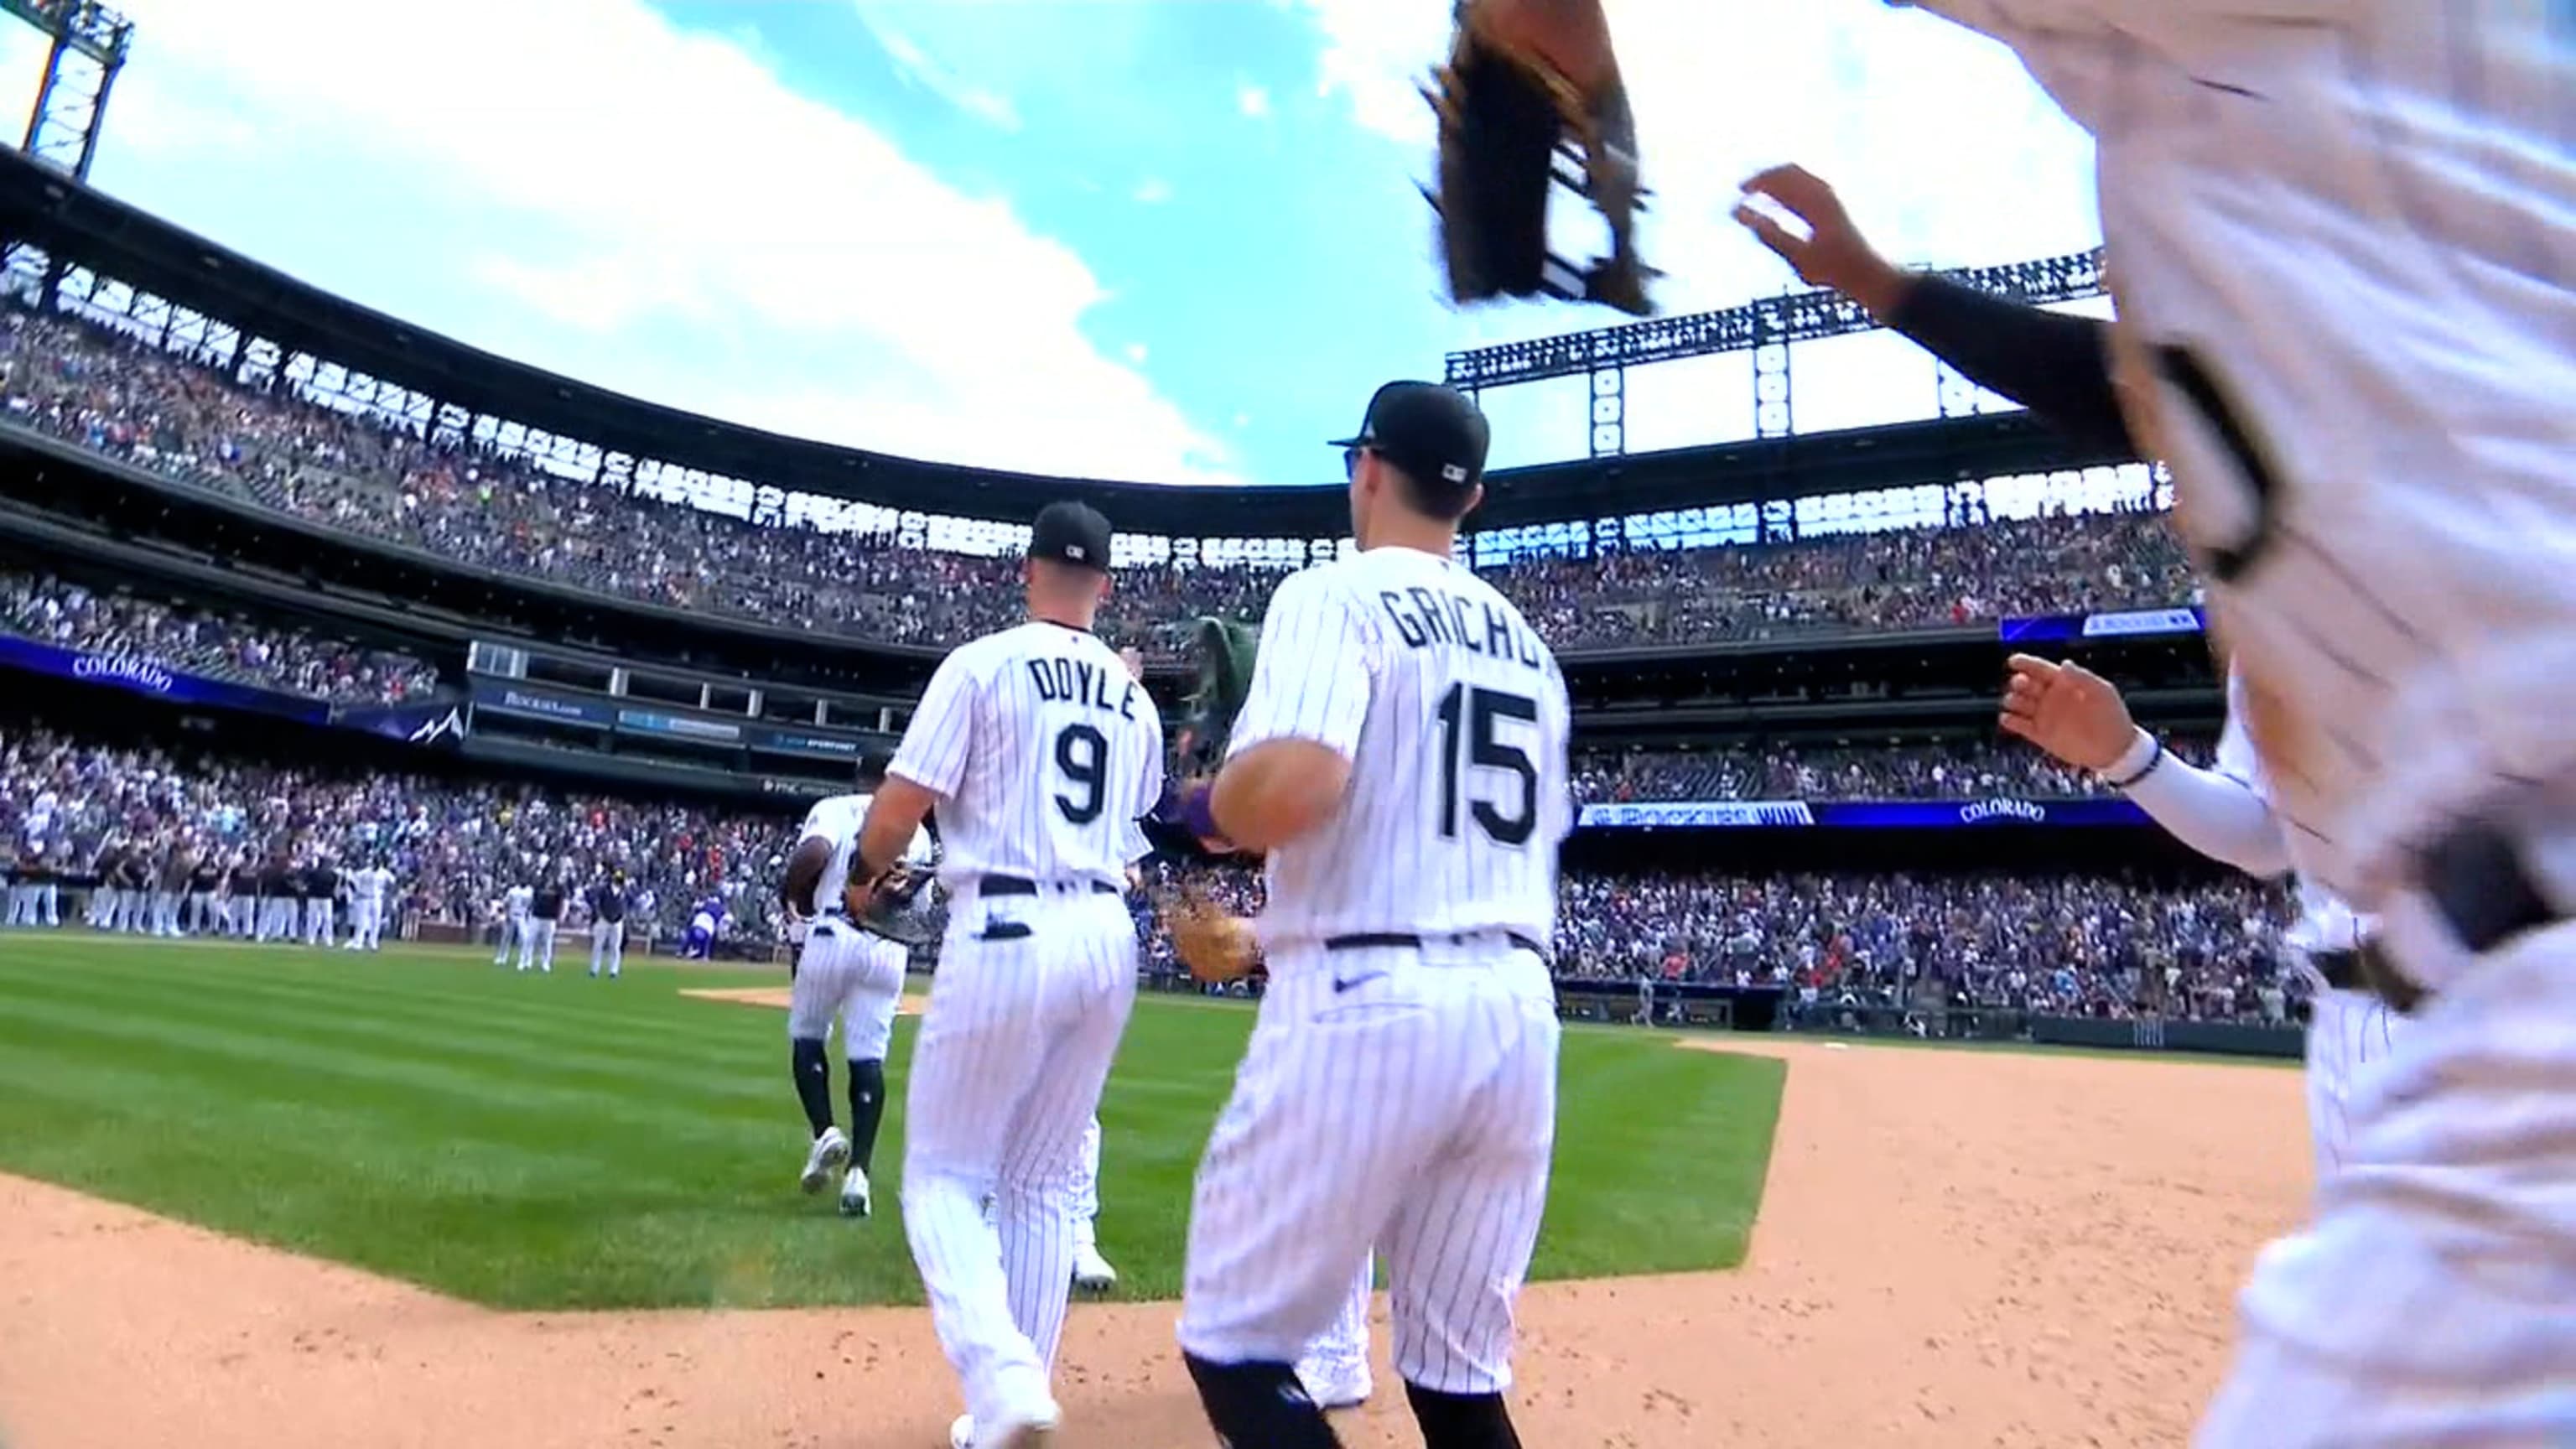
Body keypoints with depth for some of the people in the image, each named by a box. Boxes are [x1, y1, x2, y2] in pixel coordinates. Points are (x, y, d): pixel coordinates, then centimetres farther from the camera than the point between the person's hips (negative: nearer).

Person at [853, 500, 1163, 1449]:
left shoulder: (983, 664, -5)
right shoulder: (1135, 700, 12)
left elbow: (897, 810, -6)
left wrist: (864, 881, 13)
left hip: (1004, 937, -5)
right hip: (1106, 938, 6)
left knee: (944, 1174, 7)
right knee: (1042, 1187, 16)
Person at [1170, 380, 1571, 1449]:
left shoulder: (1338, 595, -5)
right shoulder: (1525, 641, 18)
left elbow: (1293, 785, -23)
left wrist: (1207, 811, 1)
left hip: (1366, 1004, -7)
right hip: (1515, 1007, 8)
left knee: (1233, 1343, 7)